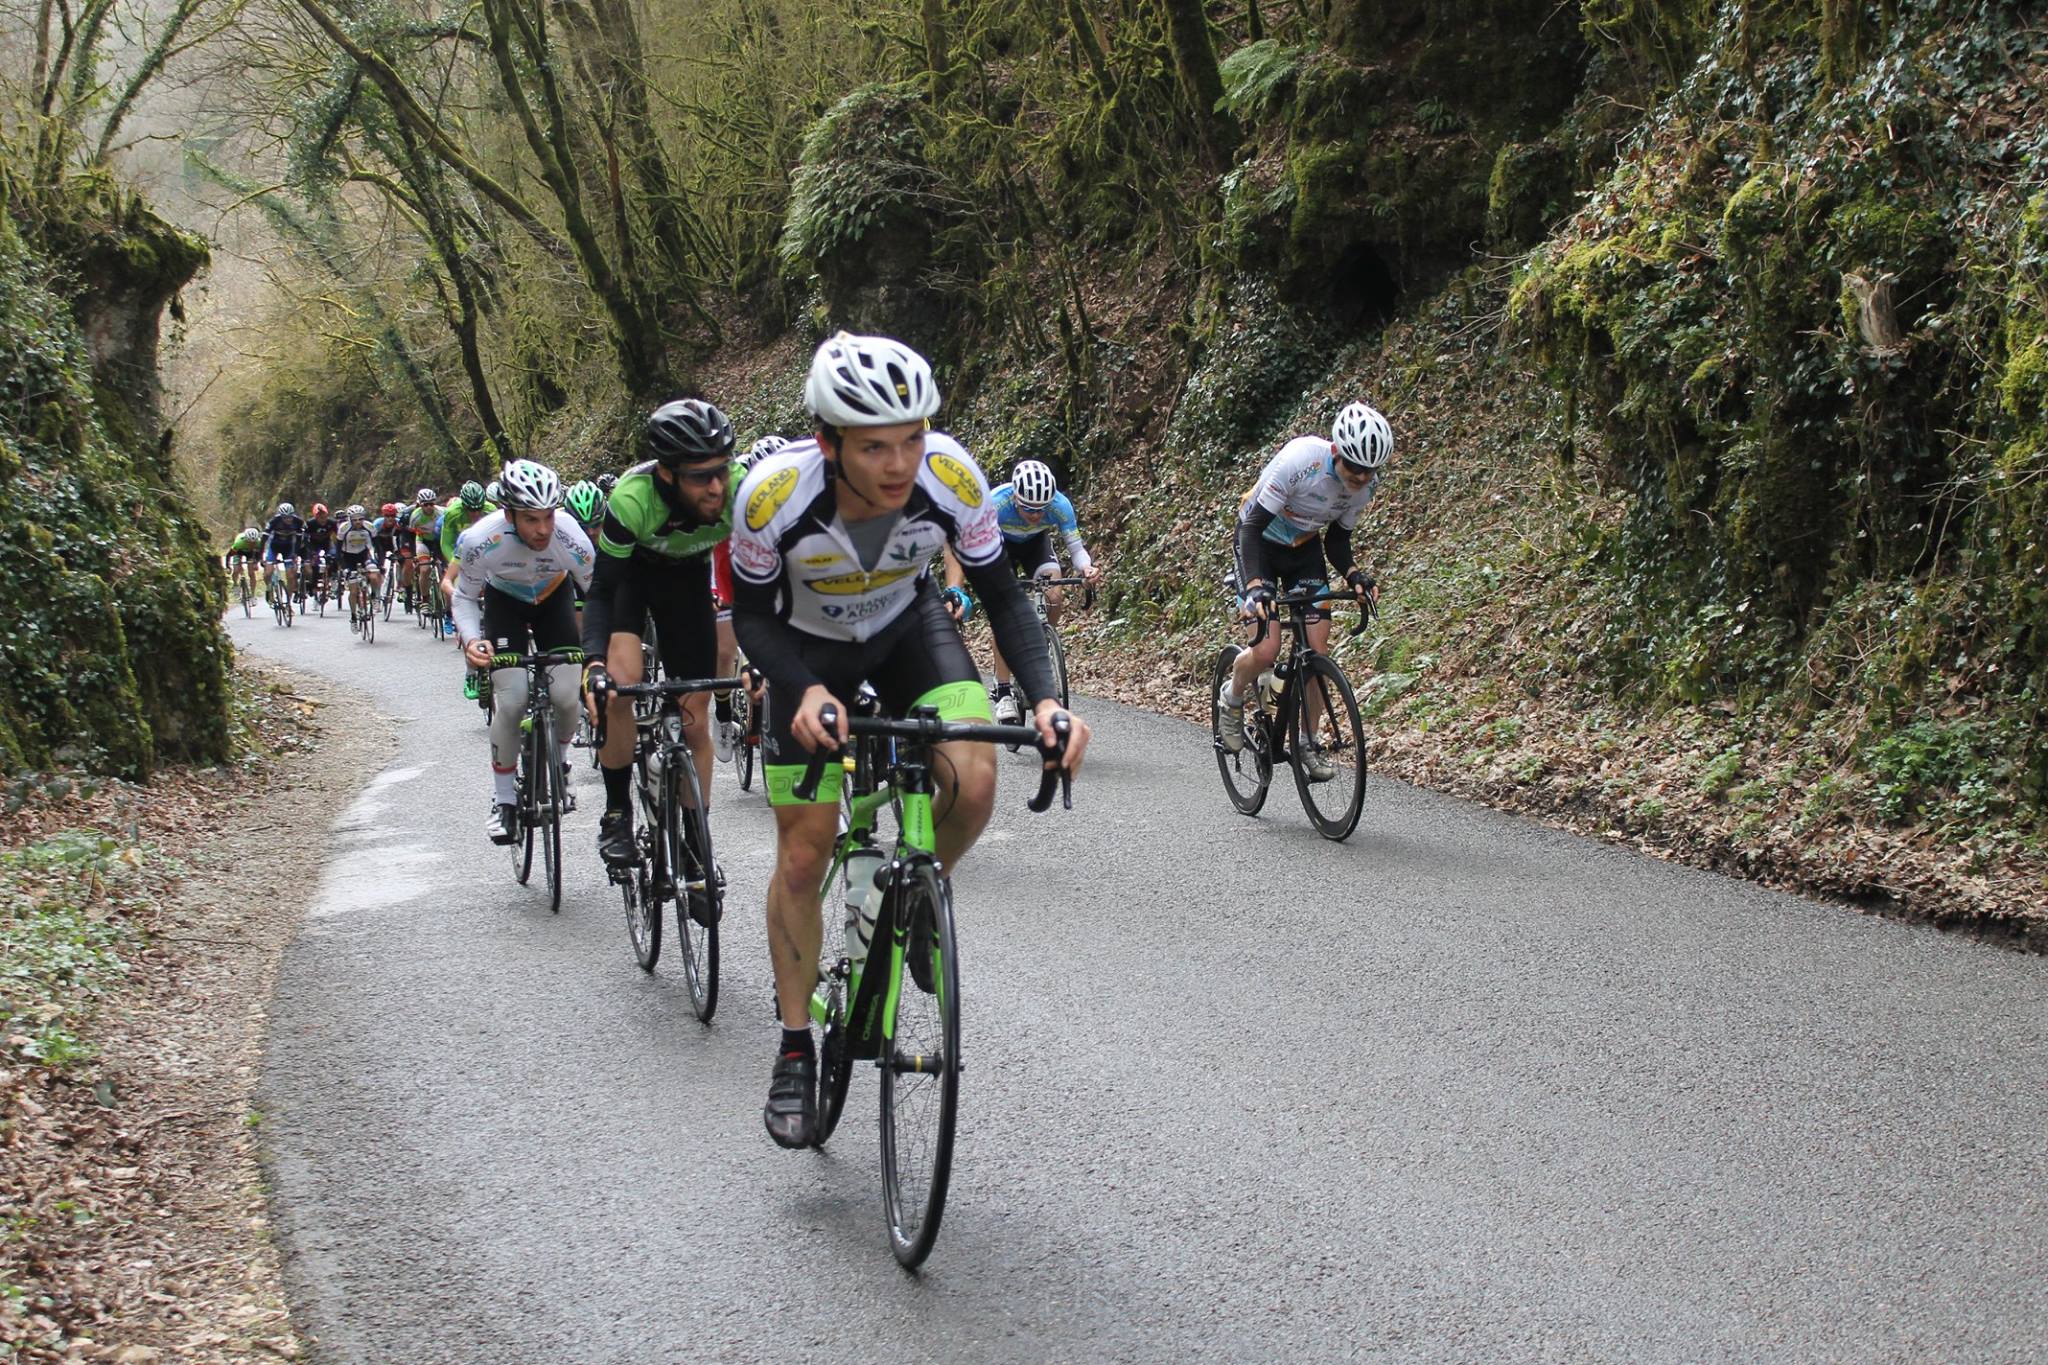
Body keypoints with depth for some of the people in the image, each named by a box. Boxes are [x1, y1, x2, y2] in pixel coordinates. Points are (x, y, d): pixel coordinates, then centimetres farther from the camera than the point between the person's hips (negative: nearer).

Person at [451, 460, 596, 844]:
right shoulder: (480, 541, -35)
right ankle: (503, 798, 3)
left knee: (566, 696, -13)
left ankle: (557, 761, 22)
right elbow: (464, 597, -16)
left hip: (553, 597, 1)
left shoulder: (571, 539, -36)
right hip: (504, 600, -1)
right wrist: (471, 640, -34)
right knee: (511, 700, -16)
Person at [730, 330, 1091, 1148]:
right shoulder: (775, 493, -36)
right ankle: (796, 1048, 17)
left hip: (908, 629, 1)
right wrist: (806, 692, -37)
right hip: (809, 649, -1)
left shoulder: (951, 478, -32)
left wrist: (1044, 697, -32)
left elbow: (1002, 596, -18)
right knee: (803, 858, -1)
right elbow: (751, 616, -19)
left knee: (973, 782, -25)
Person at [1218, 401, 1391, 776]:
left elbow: (1337, 538, -2)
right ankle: (1233, 698, 14)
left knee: (1317, 647, -6)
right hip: (1260, 544, -5)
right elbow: (1252, 526, -32)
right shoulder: (1299, 460, -34)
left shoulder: (1367, 483, -16)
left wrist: (1353, 574, -22)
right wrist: (1255, 586, -45)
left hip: (1305, 548, 5)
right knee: (1267, 650, -18)